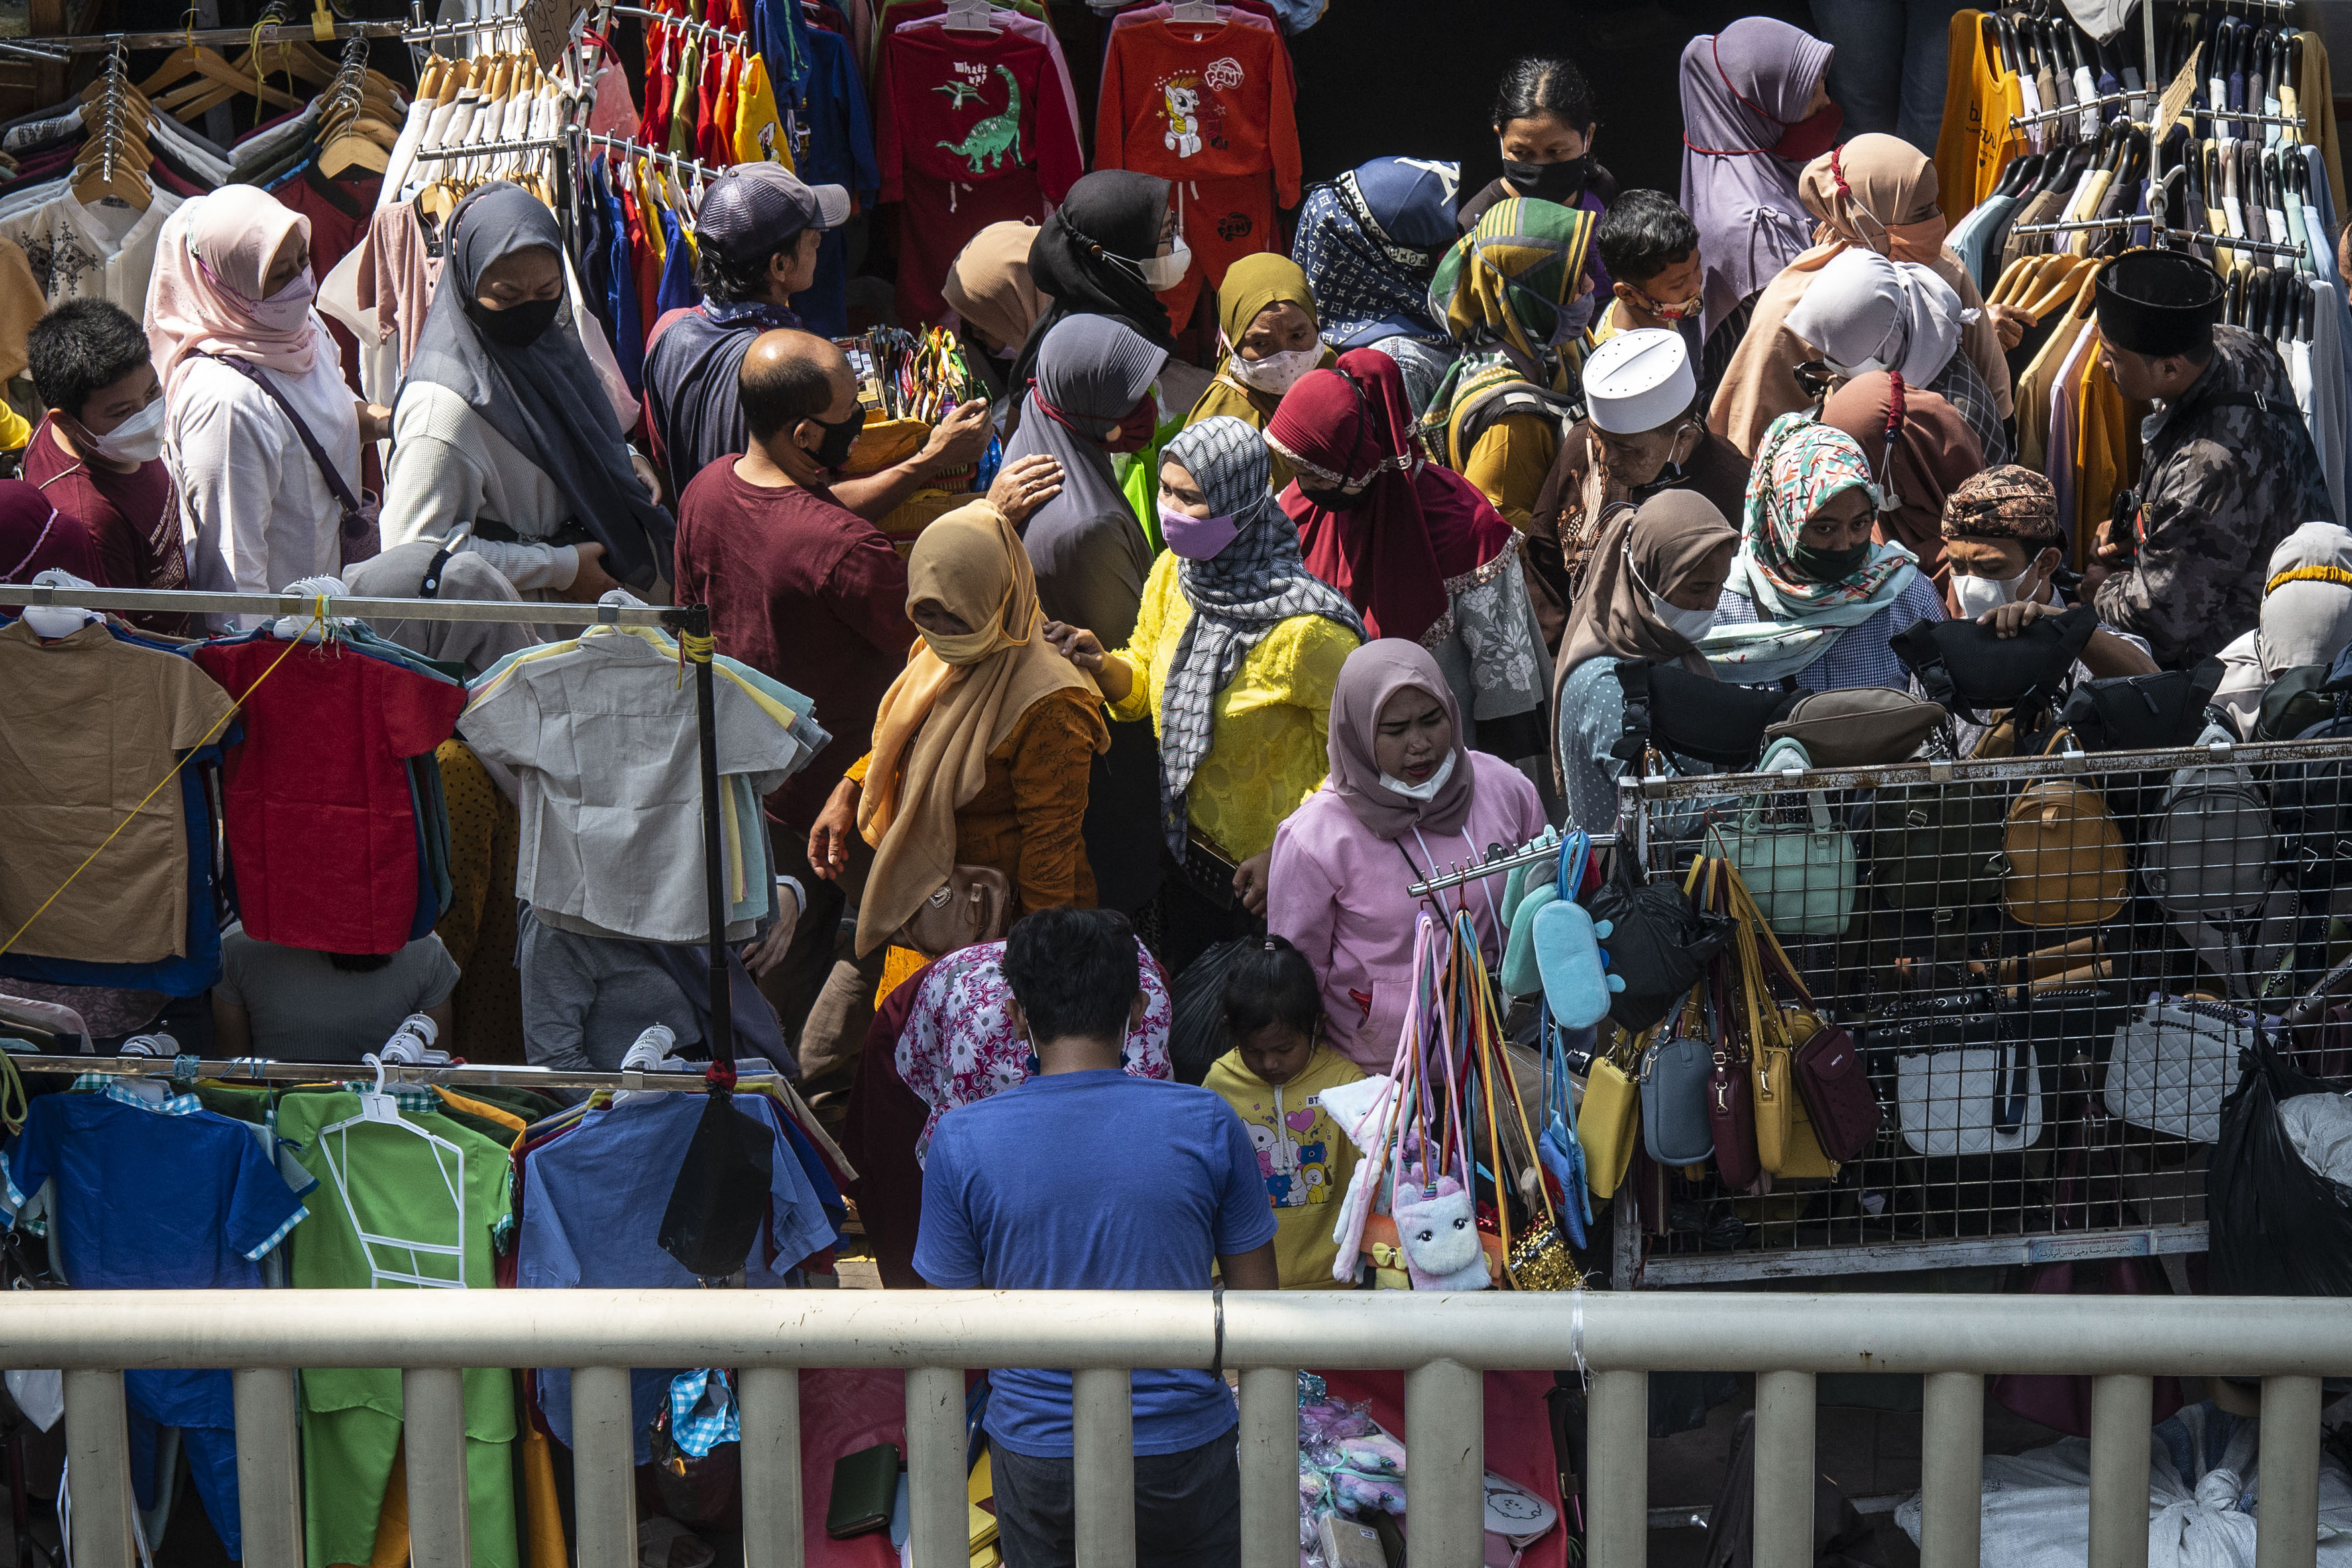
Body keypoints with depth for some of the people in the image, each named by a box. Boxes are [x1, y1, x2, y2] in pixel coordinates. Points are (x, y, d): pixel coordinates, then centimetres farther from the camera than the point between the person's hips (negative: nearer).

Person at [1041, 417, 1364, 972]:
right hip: (1188, 856, 7)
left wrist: (1284, 854, -22)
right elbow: (1145, 686, 10)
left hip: (1268, 883, -7)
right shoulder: (1172, 574, -5)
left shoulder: (1304, 629, -27)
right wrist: (1101, 665, -12)